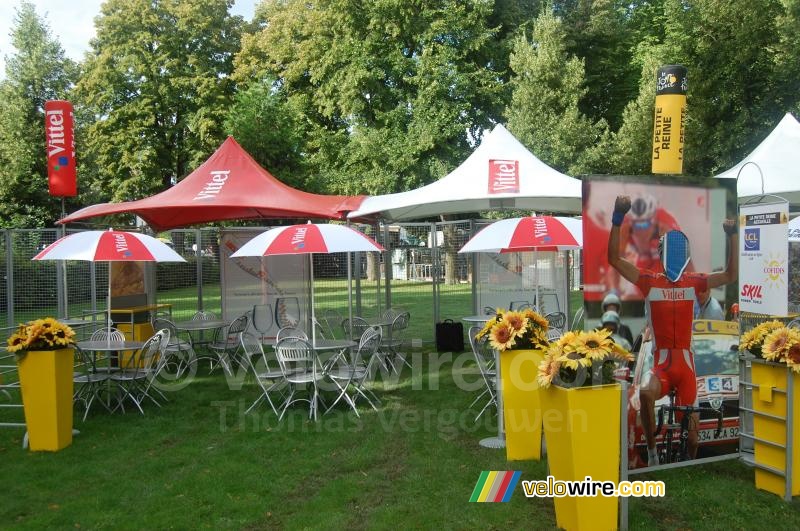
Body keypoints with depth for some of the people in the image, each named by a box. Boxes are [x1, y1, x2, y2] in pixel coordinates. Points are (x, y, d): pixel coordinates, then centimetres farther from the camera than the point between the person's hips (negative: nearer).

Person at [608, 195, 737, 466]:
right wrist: (618, 219, -17)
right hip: (661, 364, -3)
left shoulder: (694, 281, 8)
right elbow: (614, 259, -8)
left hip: (686, 364, 3)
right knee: (646, 394, -35)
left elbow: (731, 274, 9)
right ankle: (652, 451, -16)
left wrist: (733, 235, -1)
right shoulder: (649, 280, 1)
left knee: (691, 427, 7)